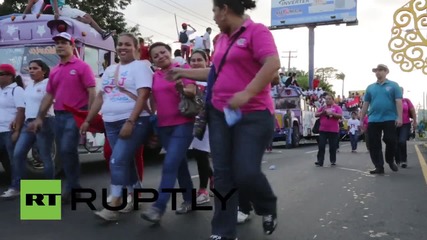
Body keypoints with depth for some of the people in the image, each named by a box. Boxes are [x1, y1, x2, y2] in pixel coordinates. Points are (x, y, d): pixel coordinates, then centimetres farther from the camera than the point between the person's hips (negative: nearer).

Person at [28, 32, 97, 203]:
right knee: (64, 152, 9)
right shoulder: (54, 71, 16)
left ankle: (71, 188, -2)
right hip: (59, 116, 7)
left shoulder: (82, 66, -4)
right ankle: (74, 186, 20)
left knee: (67, 150, -15)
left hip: (75, 115, -7)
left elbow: (92, 93, -10)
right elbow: (49, 96, 18)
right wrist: (39, 118, 13)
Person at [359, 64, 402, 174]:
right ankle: (379, 167, 9)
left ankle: (390, 161, 26)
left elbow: (398, 102, -3)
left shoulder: (393, 85, 4)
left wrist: (399, 117, -12)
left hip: (389, 119, -3)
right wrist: (361, 120, 10)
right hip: (373, 120, 3)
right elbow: (365, 104, 13)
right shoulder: (370, 87, 12)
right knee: (374, 144, 1)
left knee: (390, 141, 1)